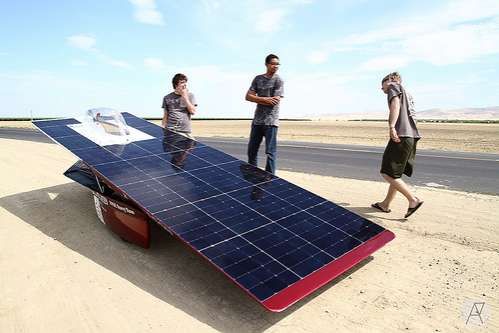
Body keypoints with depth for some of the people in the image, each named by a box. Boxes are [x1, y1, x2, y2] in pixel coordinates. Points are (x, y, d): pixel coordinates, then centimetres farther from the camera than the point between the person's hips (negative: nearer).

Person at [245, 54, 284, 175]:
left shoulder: (278, 80, -2)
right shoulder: (258, 78, 10)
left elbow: (275, 101, -13)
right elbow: (248, 96, 2)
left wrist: (257, 98, -4)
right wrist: (265, 99, -11)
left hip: (271, 121, -5)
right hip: (257, 120, 5)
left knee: (270, 152, -3)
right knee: (251, 150, 11)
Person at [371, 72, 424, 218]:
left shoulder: (393, 87, 6)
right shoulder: (406, 93, 30)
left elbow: (395, 104, -14)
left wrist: (391, 126, -25)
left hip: (401, 135, -9)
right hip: (412, 136, 10)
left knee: (387, 174, -6)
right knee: (396, 174, 14)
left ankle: (413, 200, -8)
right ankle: (385, 204, 22)